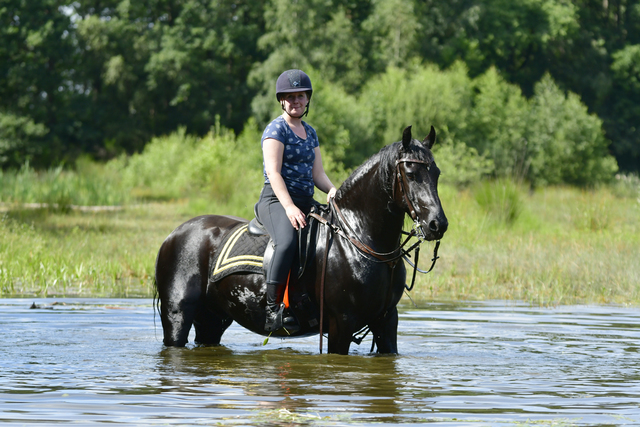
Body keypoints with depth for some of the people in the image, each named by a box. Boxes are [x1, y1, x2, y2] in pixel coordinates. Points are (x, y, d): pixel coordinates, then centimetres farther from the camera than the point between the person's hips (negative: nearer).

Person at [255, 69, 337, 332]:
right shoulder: (276, 129, -2)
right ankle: (272, 308, -37)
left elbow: (317, 173, 17)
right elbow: (273, 173, -13)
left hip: (306, 202, 8)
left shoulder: (310, 133, 21)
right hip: (276, 201, -8)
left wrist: (332, 190, -6)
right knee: (288, 242, -36)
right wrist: (289, 208, -25)